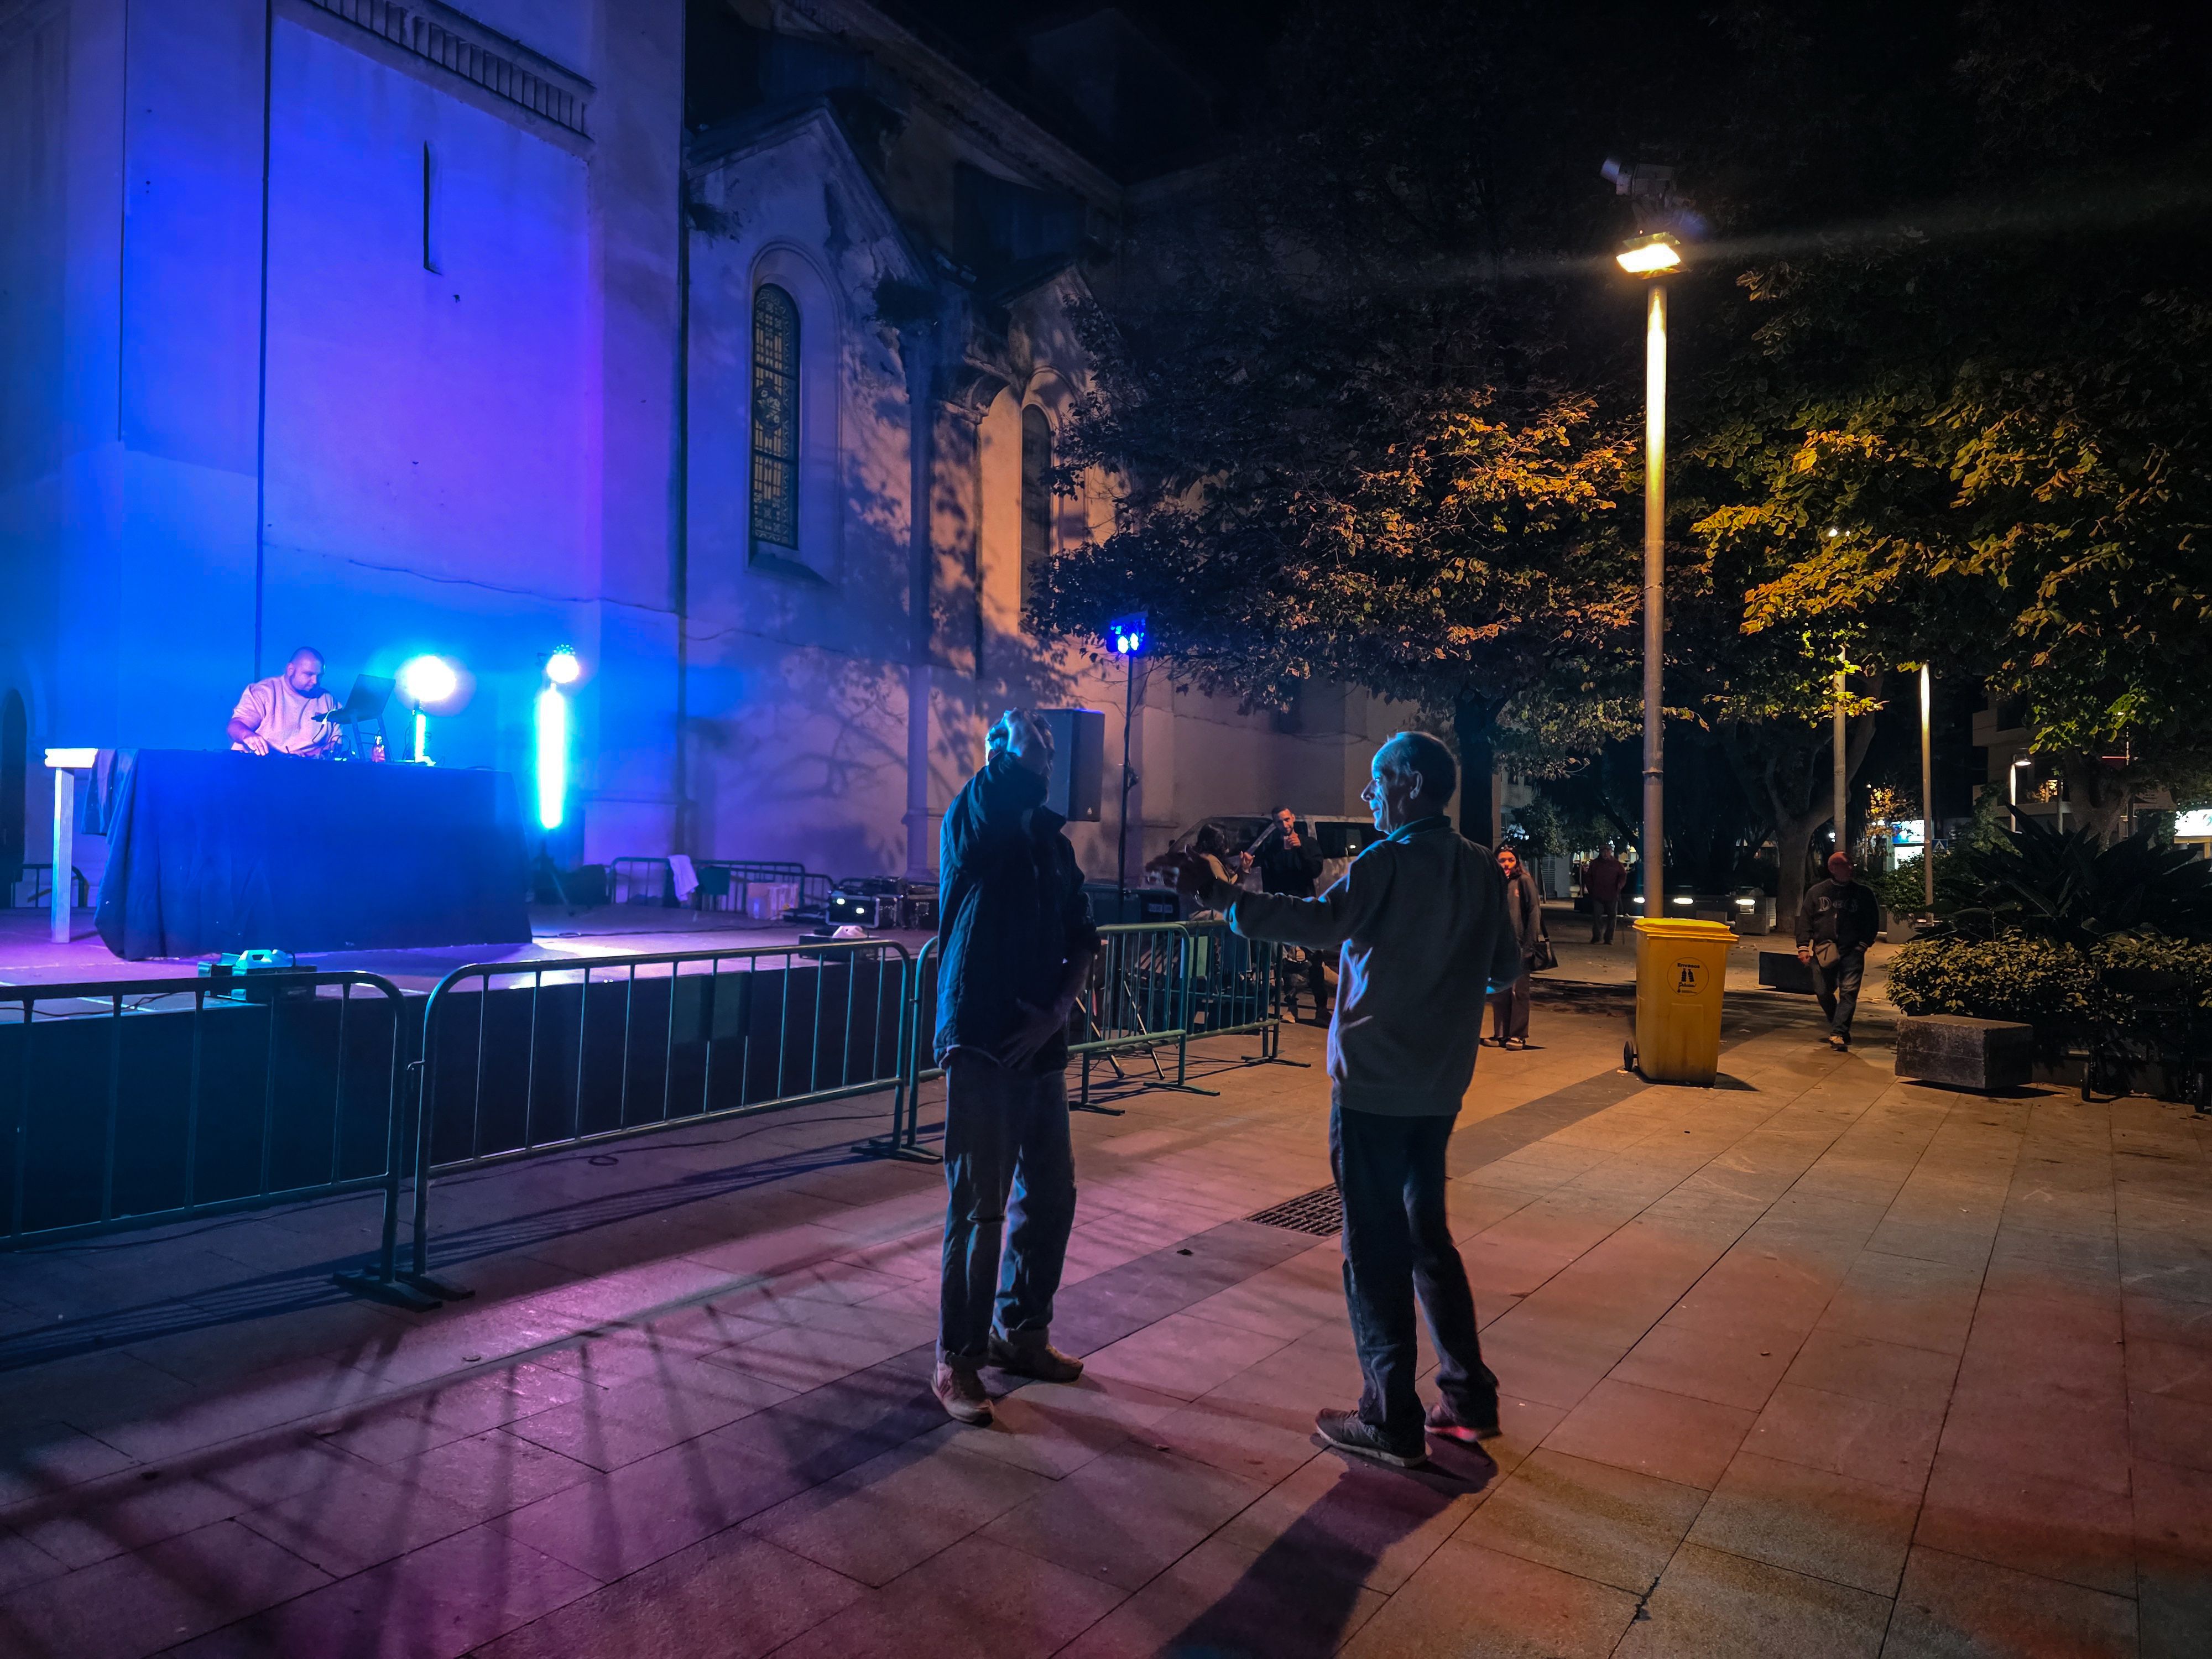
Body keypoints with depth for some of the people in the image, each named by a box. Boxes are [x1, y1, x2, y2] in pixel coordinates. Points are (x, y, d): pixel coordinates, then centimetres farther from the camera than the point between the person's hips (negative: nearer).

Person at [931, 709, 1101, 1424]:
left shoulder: (1054, 843, 12)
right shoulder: (972, 825, -6)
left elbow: (1081, 939, 11)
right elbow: (1008, 781, -30)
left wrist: (1057, 1013, -4)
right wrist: (1019, 734, -10)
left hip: (1041, 1046, 7)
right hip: (980, 1044, -7)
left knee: (1050, 1196, 15)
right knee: (978, 1207, -1)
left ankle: (1021, 1332, 34)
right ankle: (957, 1361, 14)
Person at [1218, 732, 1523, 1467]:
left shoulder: (1389, 863, -15)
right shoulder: (1481, 869, 7)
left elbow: (1325, 921, -31)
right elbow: (1505, 968, 14)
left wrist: (1230, 902, -31)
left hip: (1373, 1085, -7)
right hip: (1439, 1085, 7)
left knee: (1376, 1247, 2)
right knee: (1427, 1234, 20)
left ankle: (1391, 1421, 10)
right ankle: (1469, 1397, 26)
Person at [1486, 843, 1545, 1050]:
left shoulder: (1524, 881, -2)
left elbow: (1535, 913, -6)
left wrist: (1529, 945, -10)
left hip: (1519, 946, -4)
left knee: (1519, 991, 1)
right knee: (1499, 992, 7)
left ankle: (1518, 1035, 6)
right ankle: (1501, 1034, 15)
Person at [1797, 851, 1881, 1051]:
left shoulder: (1864, 893, 6)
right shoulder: (1817, 891, 8)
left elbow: (1873, 922, 8)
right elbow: (1805, 920, 7)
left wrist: (1863, 944, -4)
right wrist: (1803, 947, -1)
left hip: (1852, 952, -2)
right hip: (1823, 952, 2)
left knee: (1849, 992, -11)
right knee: (1823, 992, 5)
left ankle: (1838, 1034, -11)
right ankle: (1840, 1027, 27)